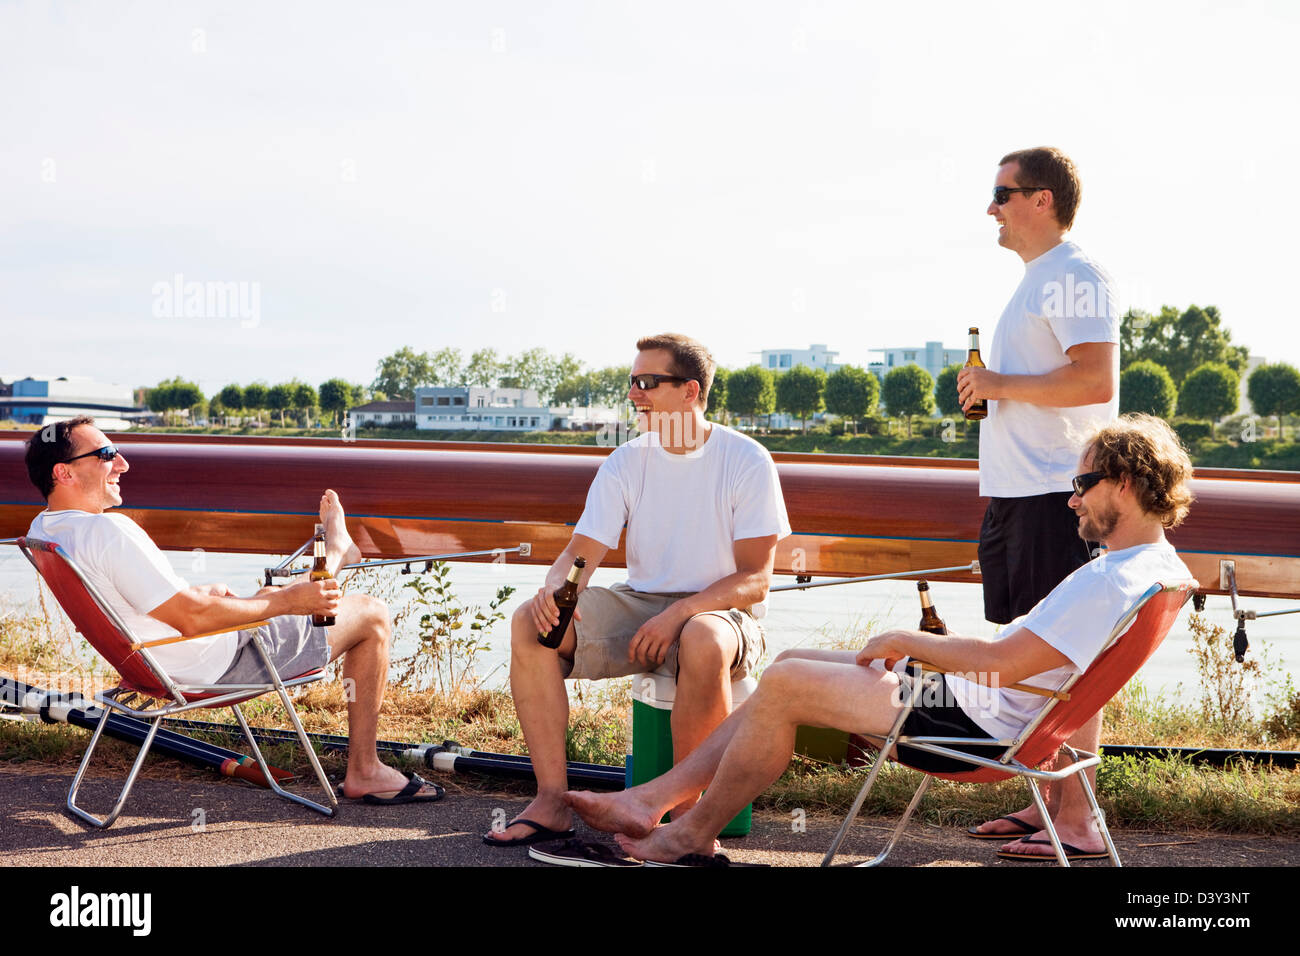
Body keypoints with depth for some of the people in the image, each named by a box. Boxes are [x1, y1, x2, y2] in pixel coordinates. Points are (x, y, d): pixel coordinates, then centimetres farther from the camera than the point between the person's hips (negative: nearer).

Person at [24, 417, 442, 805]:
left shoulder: (43, 530, 1)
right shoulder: (107, 530, -30)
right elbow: (191, 617, -30)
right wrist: (286, 602, -20)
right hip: (222, 663, -10)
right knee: (372, 614, 3)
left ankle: (333, 553, 64)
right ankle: (364, 773, 14)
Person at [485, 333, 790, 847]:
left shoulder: (746, 461, -7)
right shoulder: (625, 463, 5)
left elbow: (755, 581, -12)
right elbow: (581, 553, 0)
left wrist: (676, 615, -26)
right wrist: (554, 588, -24)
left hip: (717, 611, -4)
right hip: (639, 605, 5)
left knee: (703, 641, -41)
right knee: (529, 622, -18)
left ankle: (686, 812, -24)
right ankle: (552, 801, -17)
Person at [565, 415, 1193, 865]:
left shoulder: (1109, 583, -22)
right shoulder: (1159, 565, 11)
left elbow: (1001, 662, -27)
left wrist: (903, 640, -11)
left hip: (977, 722, -11)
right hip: (990, 708, 11)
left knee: (782, 684, -16)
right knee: (791, 665, 9)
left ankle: (692, 834, 1)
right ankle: (652, 799, 7)